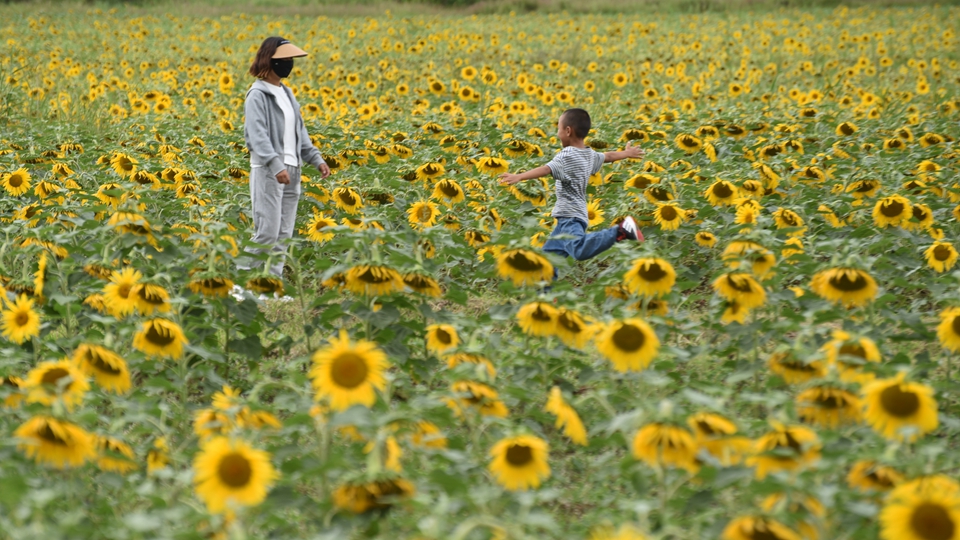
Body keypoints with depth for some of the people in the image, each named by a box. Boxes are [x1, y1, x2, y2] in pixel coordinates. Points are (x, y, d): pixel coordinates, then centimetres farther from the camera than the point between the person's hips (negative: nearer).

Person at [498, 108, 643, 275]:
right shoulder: (591, 155, 14)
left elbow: (545, 169, -30)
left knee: (580, 250, -33)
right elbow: (609, 156, 34)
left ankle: (620, 231, -35)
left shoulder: (566, 155, -13)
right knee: (548, 253, 16)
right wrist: (627, 153, 55)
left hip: (570, 218, -10)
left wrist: (518, 177, -42)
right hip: (569, 218, 10)